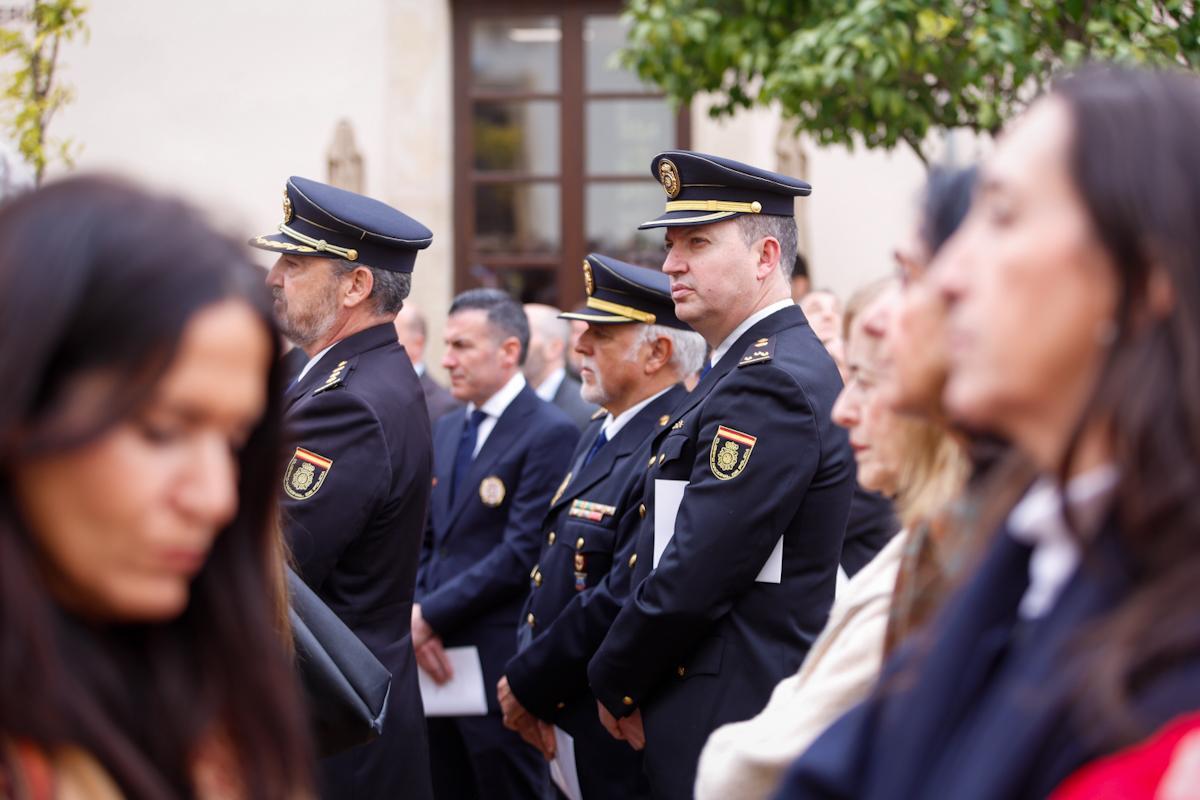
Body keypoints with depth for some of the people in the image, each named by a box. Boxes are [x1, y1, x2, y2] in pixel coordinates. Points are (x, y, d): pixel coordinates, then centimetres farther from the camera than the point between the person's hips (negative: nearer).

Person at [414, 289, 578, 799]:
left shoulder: (550, 433, -11)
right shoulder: (447, 430, 15)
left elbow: (523, 552, -17)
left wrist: (431, 614, -14)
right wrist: (417, 616, 0)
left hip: (500, 659, -7)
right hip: (437, 659, 7)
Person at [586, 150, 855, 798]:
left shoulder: (772, 382, -18)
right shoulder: (753, 368, 15)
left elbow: (693, 577, -21)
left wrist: (614, 684, -8)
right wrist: (625, 680, 11)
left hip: (732, 729, -10)